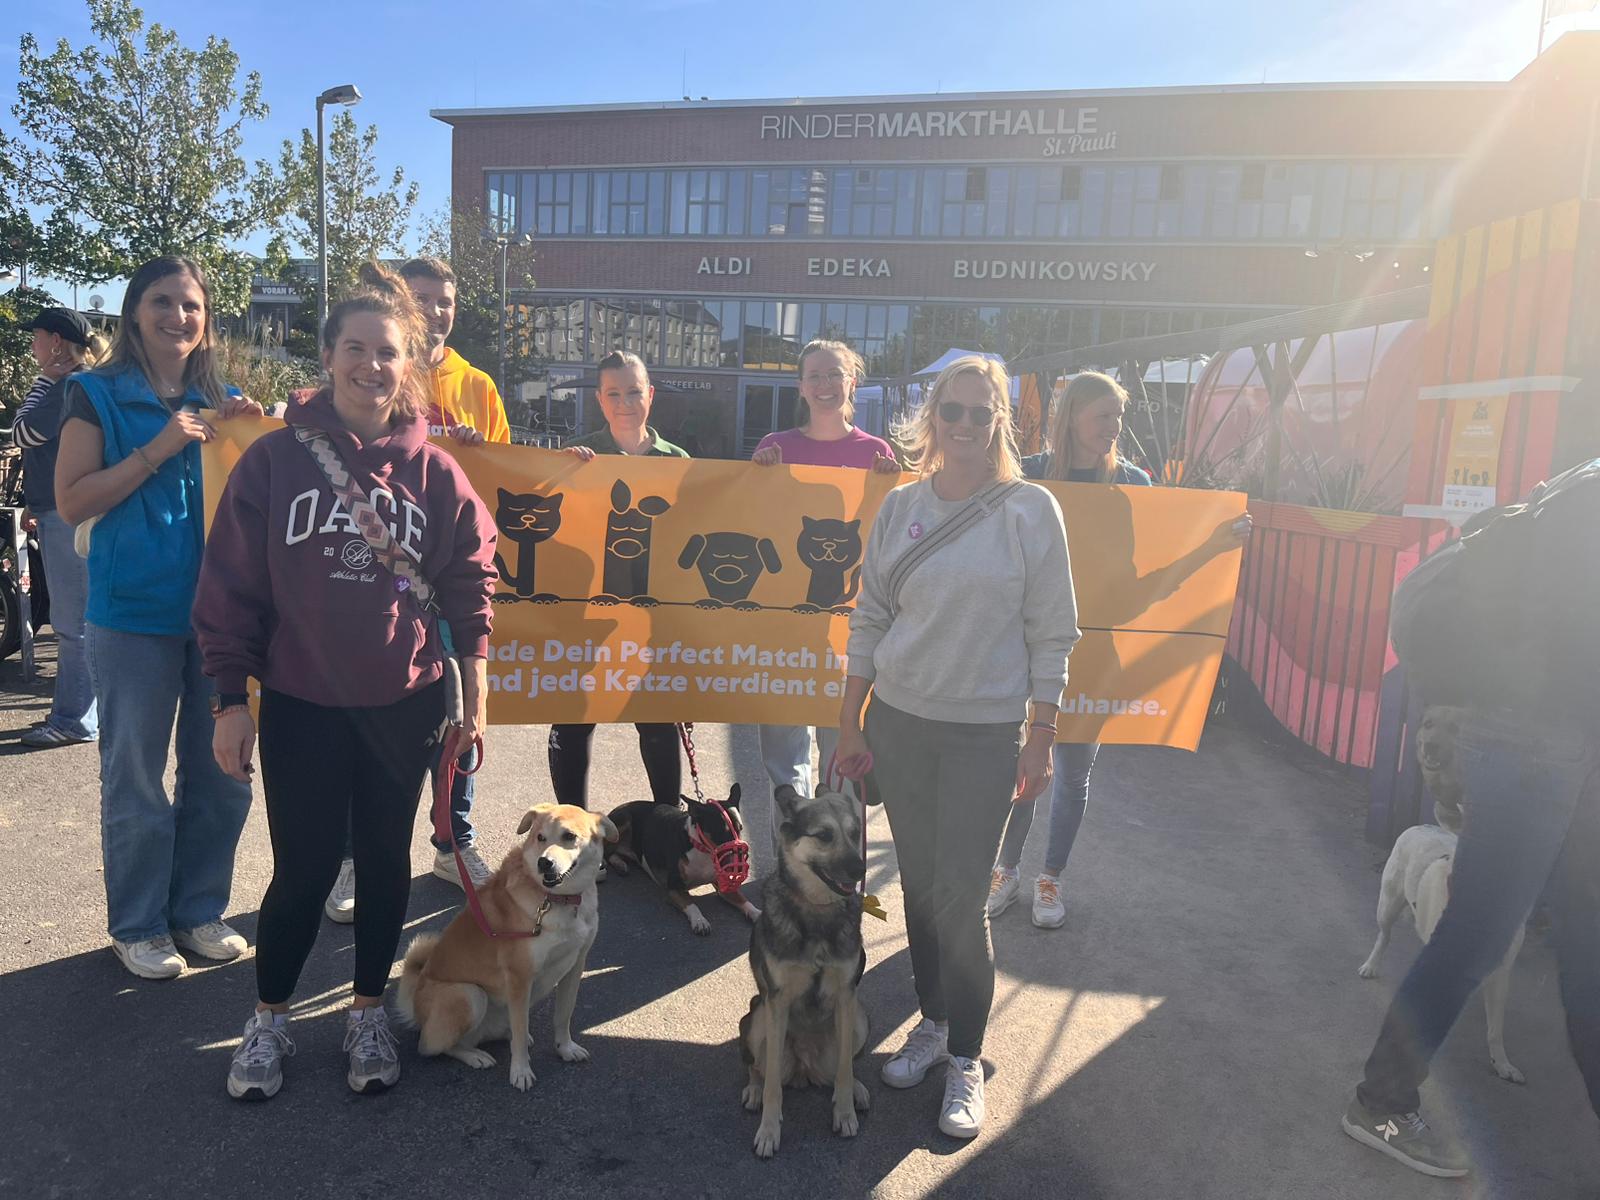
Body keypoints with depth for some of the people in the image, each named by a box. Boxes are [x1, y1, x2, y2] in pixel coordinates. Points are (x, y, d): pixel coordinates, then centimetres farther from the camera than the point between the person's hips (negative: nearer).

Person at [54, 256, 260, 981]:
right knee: (136, 783, 7)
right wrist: (158, 450, -16)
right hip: (135, 614, -4)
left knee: (221, 775, 10)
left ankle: (197, 910, 27)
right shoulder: (98, 395, -1)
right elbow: (71, 502, -7)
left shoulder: (221, 402, 10)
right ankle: (136, 925, 24)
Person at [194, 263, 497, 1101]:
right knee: (303, 867, 5)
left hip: (403, 704, 1)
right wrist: (231, 700, -3)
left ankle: (369, 1012, 32)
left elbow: (469, 591, 2)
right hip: (300, 704, -1)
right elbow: (231, 587, -2)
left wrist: (473, 699, 1)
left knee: (384, 859, 13)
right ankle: (269, 1020, 30)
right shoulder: (275, 458, -5)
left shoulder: (436, 472, -2)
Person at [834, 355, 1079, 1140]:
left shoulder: (1031, 509, -5)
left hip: (985, 732, -3)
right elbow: (869, 618, 7)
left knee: (961, 897, -1)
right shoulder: (901, 505, 3)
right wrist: (850, 724, 6)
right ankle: (933, 1022, 32)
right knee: (919, 886, 13)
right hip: (898, 722, 3)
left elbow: (1052, 633, -3)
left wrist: (1040, 739, -6)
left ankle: (965, 1058, 18)